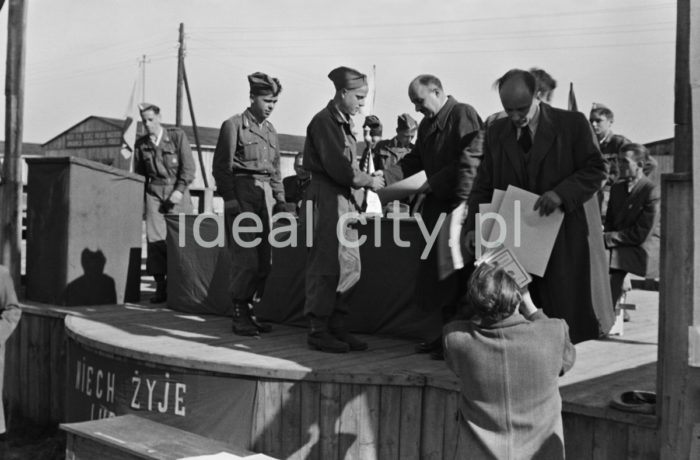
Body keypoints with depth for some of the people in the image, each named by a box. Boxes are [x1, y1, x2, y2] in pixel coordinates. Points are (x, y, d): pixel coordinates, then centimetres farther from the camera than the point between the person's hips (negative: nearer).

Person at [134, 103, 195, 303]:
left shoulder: (177, 136, 1)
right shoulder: (141, 144, 11)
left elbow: (188, 167, -4)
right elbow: (139, 174, 17)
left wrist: (179, 190, -14)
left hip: (177, 191, -2)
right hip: (154, 193, 2)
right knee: (155, 239, -8)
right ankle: (160, 288, -3)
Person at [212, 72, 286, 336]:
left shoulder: (270, 130, 18)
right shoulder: (233, 125, -1)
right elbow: (221, 167, -5)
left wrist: (280, 200, 12)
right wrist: (231, 199, -13)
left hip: (265, 196, 6)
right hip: (241, 196, -6)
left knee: (264, 262, 4)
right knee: (246, 261, -9)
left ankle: (249, 312, 15)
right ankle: (239, 317, 3)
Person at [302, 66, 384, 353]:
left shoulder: (343, 123, 19)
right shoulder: (323, 121, -11)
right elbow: (338, 168, -18)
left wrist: (366, 177, 3)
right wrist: (369, 181, -7)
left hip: (344, 198, 9)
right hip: (326, 198, -9)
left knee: (348, 266, 9)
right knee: (326, 266, -5)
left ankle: (336, 327, 16)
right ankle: (318, 331, 3)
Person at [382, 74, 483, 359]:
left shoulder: (463, 114, -9)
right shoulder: (427, 125, 17)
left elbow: (469, 162, -17)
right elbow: (414, 160, 17)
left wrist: (432, 184, -17)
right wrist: (386, 176, 1)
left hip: (458, 207, -8)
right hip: (435, 207, 8)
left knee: (457, 275, -4)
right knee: (438, 273, 11)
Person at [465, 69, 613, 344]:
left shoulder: (572, 123, -1)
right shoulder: (496, 132, 10)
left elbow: (595, 169, -4)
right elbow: (484, 184, 10)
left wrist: (561, 193, -21)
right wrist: (473, 227, -3)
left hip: (565, 236, -3)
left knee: (564, 306, 1)